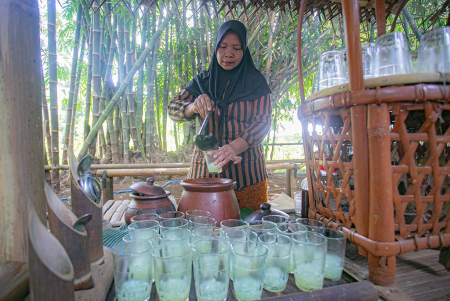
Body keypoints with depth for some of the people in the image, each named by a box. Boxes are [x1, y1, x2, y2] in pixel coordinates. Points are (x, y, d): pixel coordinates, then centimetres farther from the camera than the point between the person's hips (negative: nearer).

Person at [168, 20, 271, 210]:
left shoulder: (255, 82, 4)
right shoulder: (201, 81, 11)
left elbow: (262, 122, -6)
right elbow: (173, 110, 5)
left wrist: (235, 146, -24)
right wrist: (194, 107, -19)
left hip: (246, 171, -1)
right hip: (205, 169, 2)